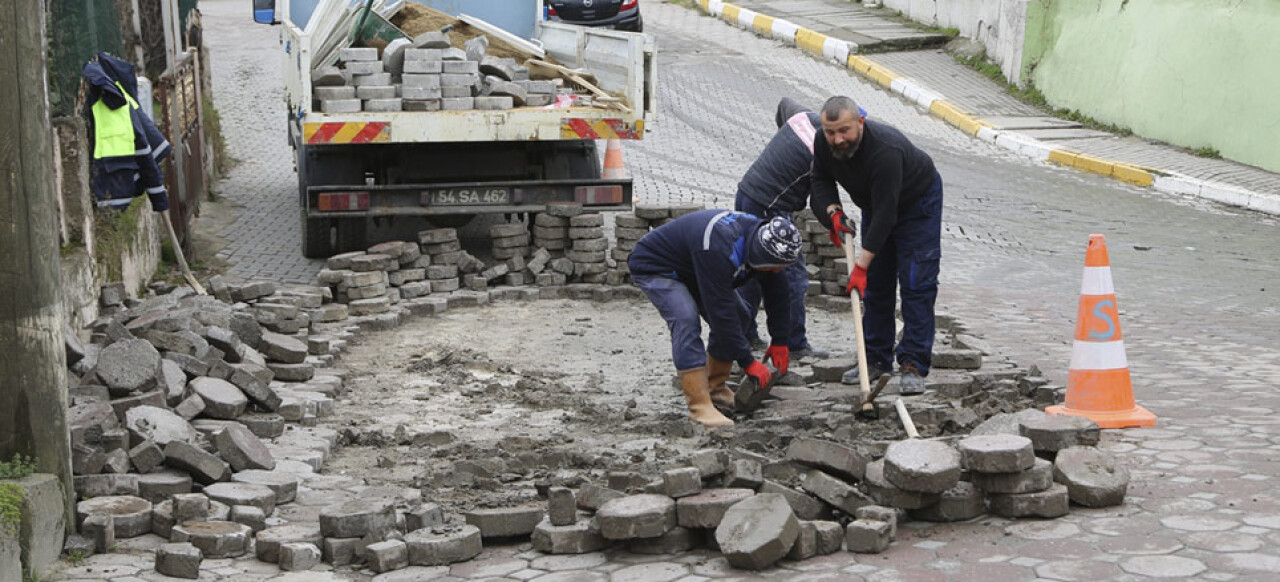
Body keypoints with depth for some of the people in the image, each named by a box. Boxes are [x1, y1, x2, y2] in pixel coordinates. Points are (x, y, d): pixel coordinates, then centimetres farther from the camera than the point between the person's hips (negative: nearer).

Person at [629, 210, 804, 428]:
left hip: (688, 268, 9)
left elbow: (776, 292, 0)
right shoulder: (719, 251, -41)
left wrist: (779, 341, 2)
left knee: (737, 316, 3)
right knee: (686, 320, -29)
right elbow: (720, 310, -38)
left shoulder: (764, 238, -14)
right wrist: (747, 362, -31)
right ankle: (699, 406, -29)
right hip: (654, 266, -9)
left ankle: (715, 388, 16)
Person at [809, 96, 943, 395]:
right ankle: (876, 359, 16)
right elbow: (821, 179, -1)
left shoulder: (885, 150, -41)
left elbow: (885, 212, -39)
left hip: (917, 203, -7)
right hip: (874, 203, 7)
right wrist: (832, 211, -22)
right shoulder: (824, 143, -21)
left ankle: (913, 365, -12)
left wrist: (862, 265, -38)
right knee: (876, 283, 8)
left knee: (917, 283, -12)